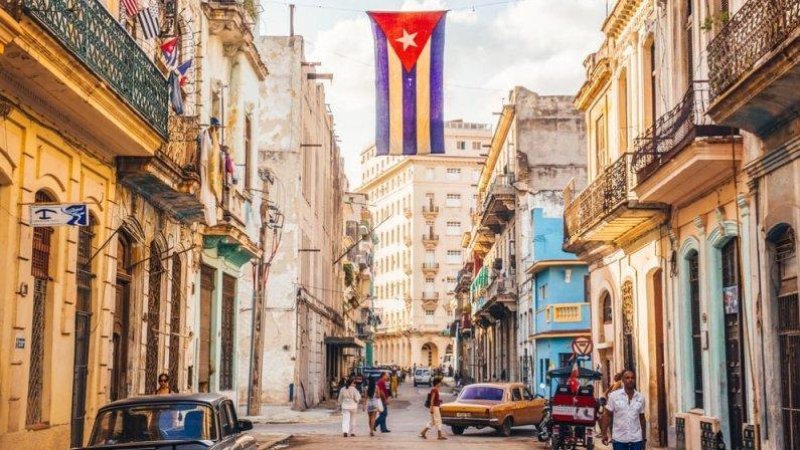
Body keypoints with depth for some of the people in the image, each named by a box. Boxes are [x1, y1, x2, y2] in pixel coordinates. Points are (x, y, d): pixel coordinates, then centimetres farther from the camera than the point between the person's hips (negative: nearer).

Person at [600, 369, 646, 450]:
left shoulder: (640, 397, 4)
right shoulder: (614, 395, -3)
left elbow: (642, 418, 11)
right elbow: (608, 415, -1)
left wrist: (644, 438, 11)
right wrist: (604, 434, -7)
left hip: (636, 439, 2)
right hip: (619, 439, -2)